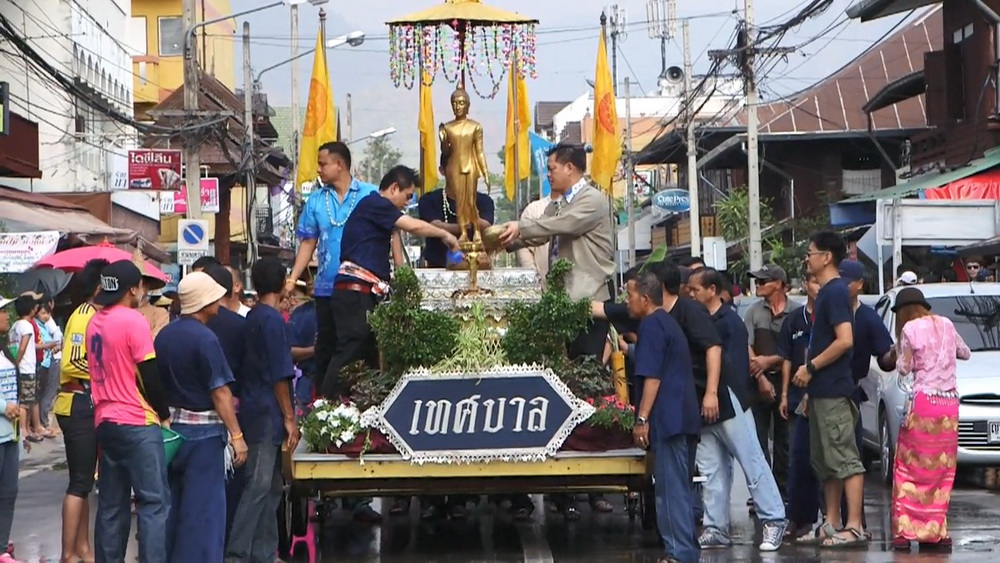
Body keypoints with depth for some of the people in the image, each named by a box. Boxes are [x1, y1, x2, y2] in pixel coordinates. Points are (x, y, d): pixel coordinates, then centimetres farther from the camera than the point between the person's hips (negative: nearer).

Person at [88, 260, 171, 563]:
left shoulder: (95, 322, 10)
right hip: (137, 423, -8)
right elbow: (150, 376, -12)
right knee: (154, 501, -6)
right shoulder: (134, 321, -12)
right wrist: (164, 413, -1)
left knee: (112, 503, 11)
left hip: (104, 421, 8)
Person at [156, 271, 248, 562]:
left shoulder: (164, 334, 6)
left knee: (172, 503, 16)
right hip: (202, 430, -8)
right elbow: (220, 391, -18)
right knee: (203, 506, -2)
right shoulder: (205, 339, -17)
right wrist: (236, 435, -16)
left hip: (171, 426, 8)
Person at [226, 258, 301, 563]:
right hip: (267, 413, -9)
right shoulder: (273, 319, -13)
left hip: (253, 409, 9)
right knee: (259, 486, -9)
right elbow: (279, 375, -15)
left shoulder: (252, 317, 13)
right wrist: (289, 418, -12)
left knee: (270, 486, 12)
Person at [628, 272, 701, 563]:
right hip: (682, 416, 10)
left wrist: (642, 418, -18)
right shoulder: (668, 323, 20)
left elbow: (652, 376, -17)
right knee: (678, 486, 13)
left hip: (666, 418, -10)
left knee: (671, 487, -9)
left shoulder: (651, 325, -10)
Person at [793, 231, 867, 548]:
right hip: (822, 391, 11)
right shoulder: (826, 292, 16)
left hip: (832, 390, -11)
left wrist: (810, 367, -16)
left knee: (845, 459, -10)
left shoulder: (835, 291, -14)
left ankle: (854, 527, -10)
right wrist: (811, 378, 17)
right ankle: (832, 524, 19)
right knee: (825, 461, 14)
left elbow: (845, 341, -24)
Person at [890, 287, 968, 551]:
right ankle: (936, 531, 8)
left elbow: (904, 369, -1)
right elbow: (965, 353, 24)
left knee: (911, 468, 1)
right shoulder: (946, 324, 11)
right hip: (950, 403, 5)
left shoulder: (910, 328, -4)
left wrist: (900, 351, 16)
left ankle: (905, 530, -4)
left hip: (924, 403, -5)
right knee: (941, 469, 9)